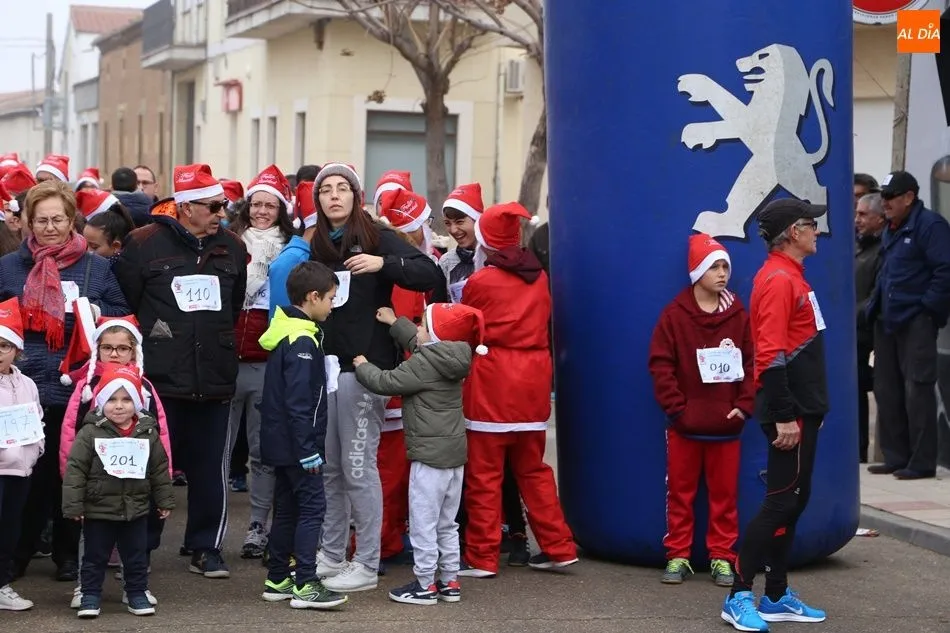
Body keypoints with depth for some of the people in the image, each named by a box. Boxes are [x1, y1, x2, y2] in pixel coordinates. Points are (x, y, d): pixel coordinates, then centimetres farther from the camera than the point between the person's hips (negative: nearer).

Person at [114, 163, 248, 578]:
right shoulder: (144, 244, -3)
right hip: (159, 377, -4)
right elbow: (125, 302, 0)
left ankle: (205, 549, 16)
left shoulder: (232, 247, 11)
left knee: (210, 467, 6)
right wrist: (153, 340, 4)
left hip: (215, 378, 4)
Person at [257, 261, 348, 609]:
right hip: (296, 443, -10)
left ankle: (278, 580, 20)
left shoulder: (285, 333, 12)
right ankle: (305, 585, -9)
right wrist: (308, 449, -21)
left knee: (287, 508, 15)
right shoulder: (301, 341, -18)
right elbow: (297, 403, -22)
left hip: (281, 443, 10)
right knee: (312, 506, -8)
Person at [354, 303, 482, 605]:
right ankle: (450, 581, 21)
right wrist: (395, 322, 36)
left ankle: (425, 585, 3)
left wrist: (362, 367, 5)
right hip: (455, 453, 9)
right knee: (446, 523, 17)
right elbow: (416, 343, 27)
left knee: (423, 523, -1)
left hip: (429, 455, -9)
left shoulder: (423, 364, -17)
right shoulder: (451, 359, 9)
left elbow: (386, 382, -13)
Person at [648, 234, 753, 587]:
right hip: (684, 425, -1)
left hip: (727, 424, 1)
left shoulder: (738, 315, 4)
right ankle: (677, 556, 14)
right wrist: (676, 407, -9)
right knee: (680, 491, 5)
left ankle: (722, 557, 14)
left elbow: (753, 362, 6)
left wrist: (744, 405, -3)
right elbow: (660, 364, -4)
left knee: (725, 492, 5)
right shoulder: (675, 315, -3)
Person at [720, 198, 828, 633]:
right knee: (781, 502, -8)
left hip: (803, 409, 10)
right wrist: (783, 416, -24)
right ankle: (739, 597, -5)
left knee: (794, 500, 12)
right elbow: (771, 356, -22)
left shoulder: (791, 277, 15)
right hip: (790, 412, -10)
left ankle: (777, 597, 18)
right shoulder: (778, 280, -16)